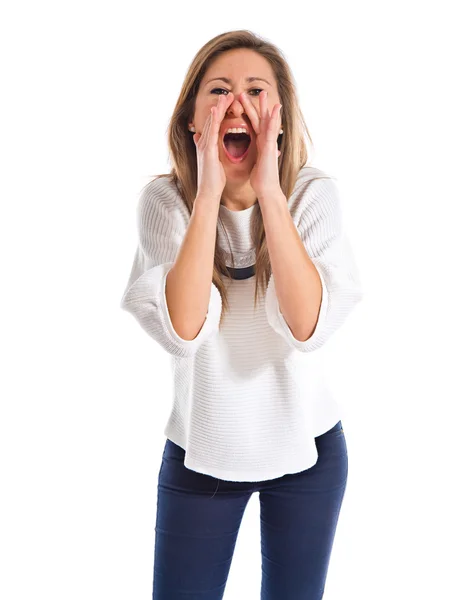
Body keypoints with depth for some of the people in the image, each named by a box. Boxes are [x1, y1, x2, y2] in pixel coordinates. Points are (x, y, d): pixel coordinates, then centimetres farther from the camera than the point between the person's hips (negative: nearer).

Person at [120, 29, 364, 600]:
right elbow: (183, 329, -26)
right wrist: (209, 192, -28)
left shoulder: (313, 193, -12)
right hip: (201, 450, 0)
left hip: (305, 447, 1)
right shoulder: (165, 199, -12)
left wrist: (269, 192, -28)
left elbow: (308, 326, -25)